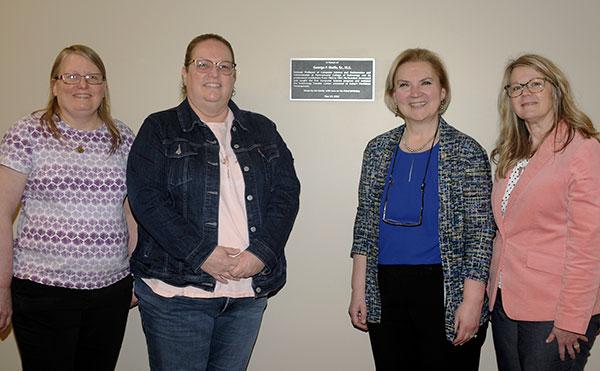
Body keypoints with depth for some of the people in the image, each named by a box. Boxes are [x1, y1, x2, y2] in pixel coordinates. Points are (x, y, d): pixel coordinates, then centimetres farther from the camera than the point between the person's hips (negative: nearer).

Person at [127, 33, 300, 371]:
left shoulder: (262, 131, 12)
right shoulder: (159, 129, 3)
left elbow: (287, 192, 4)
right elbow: (146, 199, -8)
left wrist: (261, 252, -10)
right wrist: (201, 255, -16)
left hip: (250, 291, 3)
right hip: (176, 291, -3)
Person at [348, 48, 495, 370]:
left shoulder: (467, 153, -5)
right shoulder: (378, 150, 5)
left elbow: (481, 234, -7)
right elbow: (364, 225, 8)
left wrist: (472, 301, -13)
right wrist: (359, 291, 5)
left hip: (446, 294, -3)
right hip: (385, 294, 4)